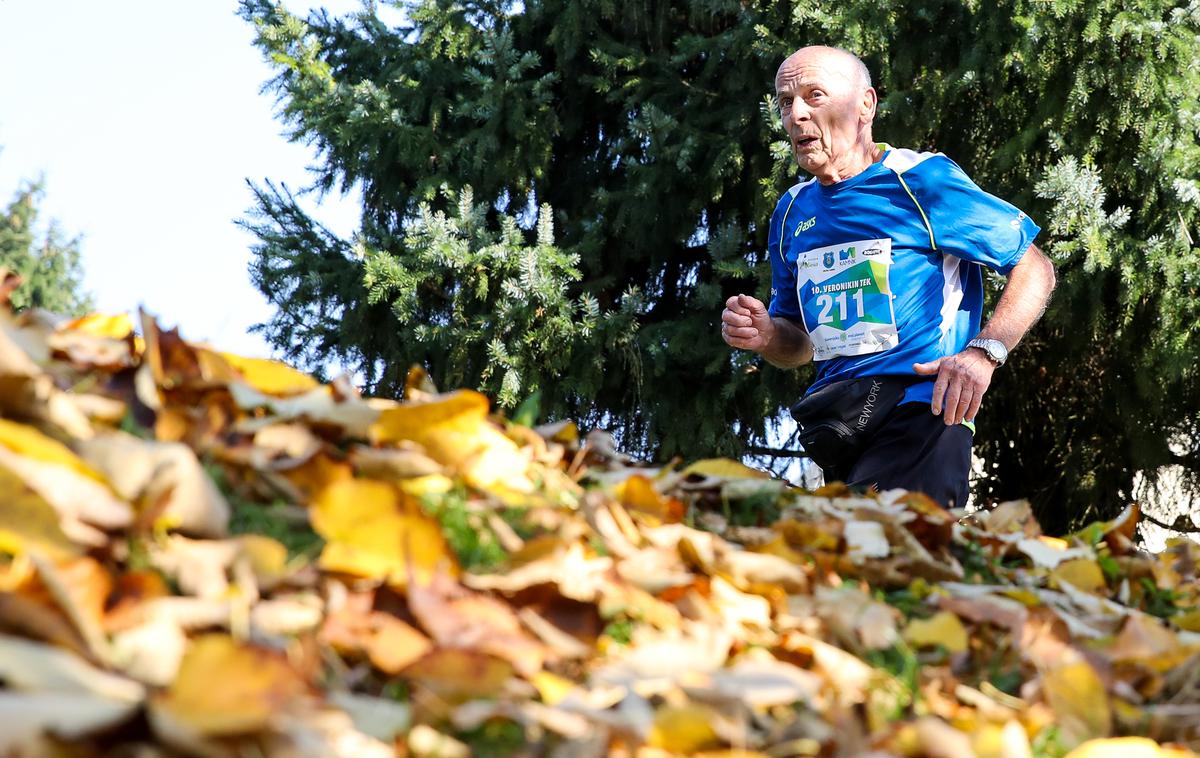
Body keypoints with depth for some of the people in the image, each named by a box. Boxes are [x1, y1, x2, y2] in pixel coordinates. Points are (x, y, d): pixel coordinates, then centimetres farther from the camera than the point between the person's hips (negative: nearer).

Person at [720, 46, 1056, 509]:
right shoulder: (793, 211, 16)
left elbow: (1034, 267, -1)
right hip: (838, 427, 7)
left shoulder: (921, 180, -2)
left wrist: (984, 352, -16)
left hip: (921, 410, -7)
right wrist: (768, 337, 1)